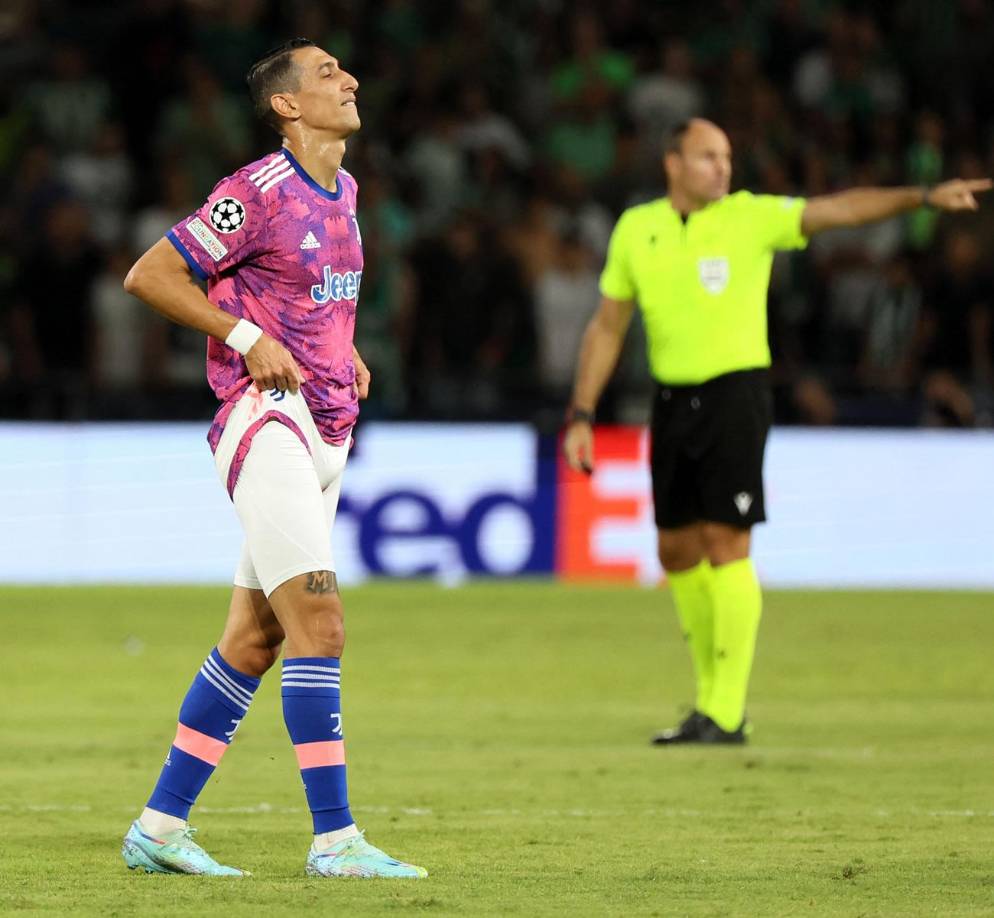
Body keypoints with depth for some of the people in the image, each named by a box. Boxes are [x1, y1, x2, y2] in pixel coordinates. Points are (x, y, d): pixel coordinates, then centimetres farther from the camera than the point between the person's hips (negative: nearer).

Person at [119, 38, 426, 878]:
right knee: (319, 627, -15)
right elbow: (149, 275, -10)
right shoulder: (260, 192, -12)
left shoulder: (343, 189, 14)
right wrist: (249, 338, -15)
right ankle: (335, 840, -14)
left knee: (251, 642, 9)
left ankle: (159, 828, 15)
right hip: (269, 421, -9)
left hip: (328, 429, 9)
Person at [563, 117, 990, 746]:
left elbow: (839, 210, -14)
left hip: (735, 392, -5)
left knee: (726, 545, -11)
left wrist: (925, 196, -26)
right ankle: (715, 691, 23)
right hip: (672, 399, 5)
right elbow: (608, 328, 13)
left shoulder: (751, 218, -4)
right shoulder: (636, 230, 7)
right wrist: (581, 416, 9)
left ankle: (726, 714, -8)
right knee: (678, 552, 7)